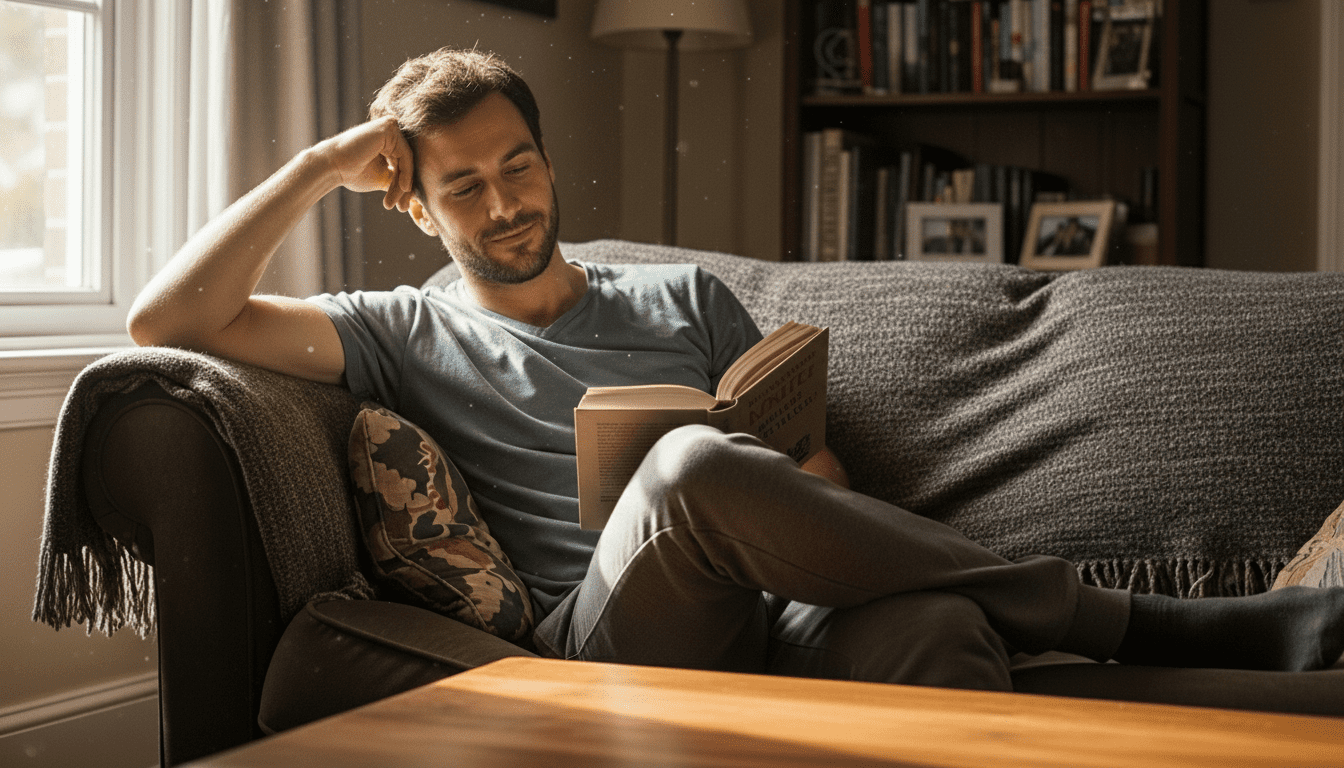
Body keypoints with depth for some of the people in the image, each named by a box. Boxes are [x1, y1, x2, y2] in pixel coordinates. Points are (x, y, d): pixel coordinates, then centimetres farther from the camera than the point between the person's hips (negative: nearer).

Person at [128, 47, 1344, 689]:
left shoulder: (688, 303, 26)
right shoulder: (409, 334, 19)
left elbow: (817, 482, 23)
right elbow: (169, 318, 8)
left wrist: (806, 549, 0)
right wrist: (323, 166, 11)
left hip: (772, 617, 3)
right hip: (596, 644, -2)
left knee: (937, 625, -34)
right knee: (693, 463, -35)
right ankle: (1126, 622, -23)